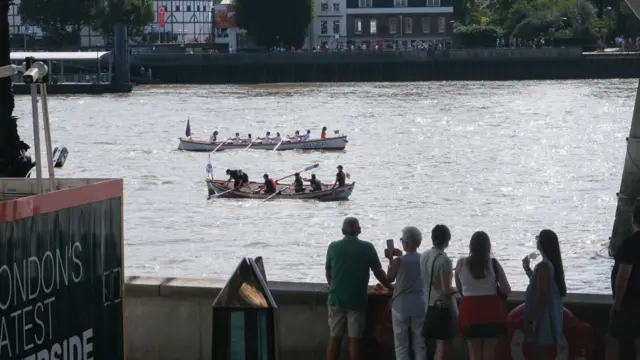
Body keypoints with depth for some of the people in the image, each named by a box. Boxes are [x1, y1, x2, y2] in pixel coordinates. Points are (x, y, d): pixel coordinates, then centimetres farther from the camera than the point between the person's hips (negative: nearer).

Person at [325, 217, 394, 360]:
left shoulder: (333, 247, 0)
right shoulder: (367, 248, -5)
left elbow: (328, 273, 11)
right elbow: (379, 273, 2)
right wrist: (390, 287, 19)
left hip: (336, 299, 2)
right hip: (357, 300, -2)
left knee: (334, 338, 6)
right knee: (354, 339, 2)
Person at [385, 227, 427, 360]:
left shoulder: (399, 261, -11)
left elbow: (389, 279, 4)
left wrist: (391, 259, 11)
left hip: (401, 306, -3)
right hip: (419, 306, 3)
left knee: (401, 345, 3)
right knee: (420, 344, 8)